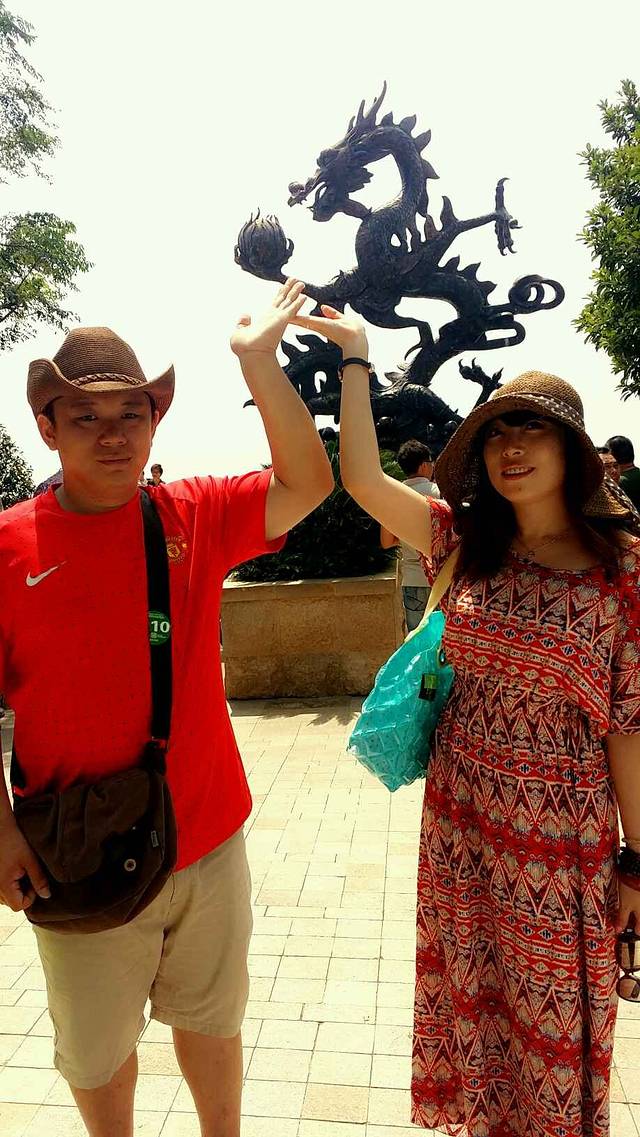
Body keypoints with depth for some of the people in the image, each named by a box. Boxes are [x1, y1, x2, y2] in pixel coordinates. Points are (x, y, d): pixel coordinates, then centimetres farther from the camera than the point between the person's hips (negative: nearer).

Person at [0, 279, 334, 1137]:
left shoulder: (196, 517, -5)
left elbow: (307, 485, -15)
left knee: (210, 1019, 26)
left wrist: (258, 361, -19)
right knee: (97, 1049, 23)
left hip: (208, 839, 2)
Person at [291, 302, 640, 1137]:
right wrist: (355, 354, -8)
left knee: (555, 1014, 16)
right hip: (460, 819, 4)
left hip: (562, 838, -4)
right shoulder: (467, 544, -2)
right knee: (470, 994, 23)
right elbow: (361, 479, -10)